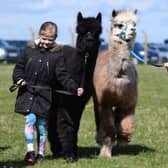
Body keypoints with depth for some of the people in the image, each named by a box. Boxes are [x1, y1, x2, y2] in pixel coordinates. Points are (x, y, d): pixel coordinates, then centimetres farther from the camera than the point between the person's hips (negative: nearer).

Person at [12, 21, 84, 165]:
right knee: (30, 119, -12)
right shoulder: (29, 50, 3)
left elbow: (63, 76, -6)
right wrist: (19, 79, -7)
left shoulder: (58, 55, -3)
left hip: (44, 95, 0)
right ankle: (30, 151, -6)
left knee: (42, 124, 6)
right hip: (27, 92, 1)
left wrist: (75, 88, -18)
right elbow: (19, 67, 11)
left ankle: (41, 153, 19)